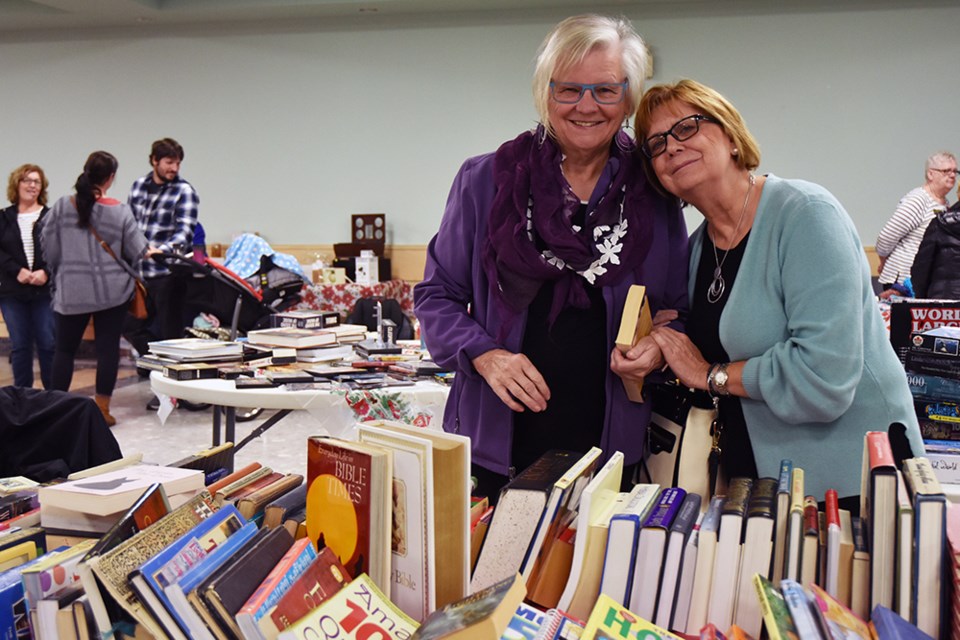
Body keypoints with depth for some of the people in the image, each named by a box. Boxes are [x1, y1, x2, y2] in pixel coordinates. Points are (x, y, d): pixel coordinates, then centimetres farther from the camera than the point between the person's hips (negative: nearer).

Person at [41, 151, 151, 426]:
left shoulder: (62, 206, -5)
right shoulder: (120, 211, -9)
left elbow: (48, 246, 4)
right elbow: (138, 251, -3)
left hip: (71, 291, 1)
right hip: (112, 291, -1)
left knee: (64, 349, 12)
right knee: (108, 348, 6)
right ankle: (102, 408, 11)